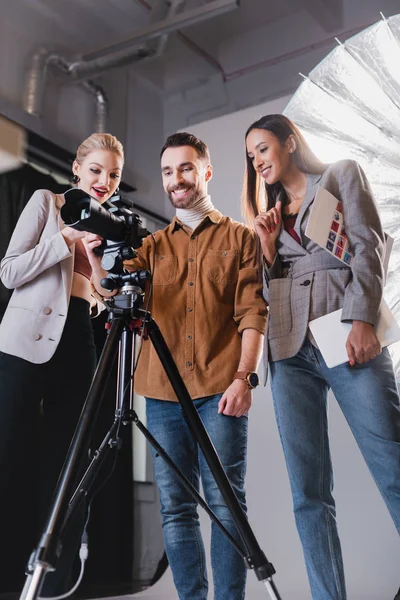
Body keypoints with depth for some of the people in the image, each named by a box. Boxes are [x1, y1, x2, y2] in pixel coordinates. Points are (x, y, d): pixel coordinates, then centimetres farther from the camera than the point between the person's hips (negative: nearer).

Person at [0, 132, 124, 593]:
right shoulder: (45, 202, 6)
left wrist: (98, 254, -6)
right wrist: (69, 238, -10)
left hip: (78, 348, 5)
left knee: (60, 472, 6)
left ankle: (49, 582, 14)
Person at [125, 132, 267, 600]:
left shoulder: (240, 238, 10)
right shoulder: (154, 245, 19)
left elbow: (252, 312, 2)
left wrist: (243, 376, -11)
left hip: (220, 390, -3)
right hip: (162, 392, 4)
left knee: (224, 502, -3)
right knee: (175, 507, 4)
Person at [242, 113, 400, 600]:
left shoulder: (342, 175, 14)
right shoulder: (270, 210, 27)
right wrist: (267, 245, 6)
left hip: (346, 337, -4)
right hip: (291, 349, 5)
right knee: (308, 492, -3)